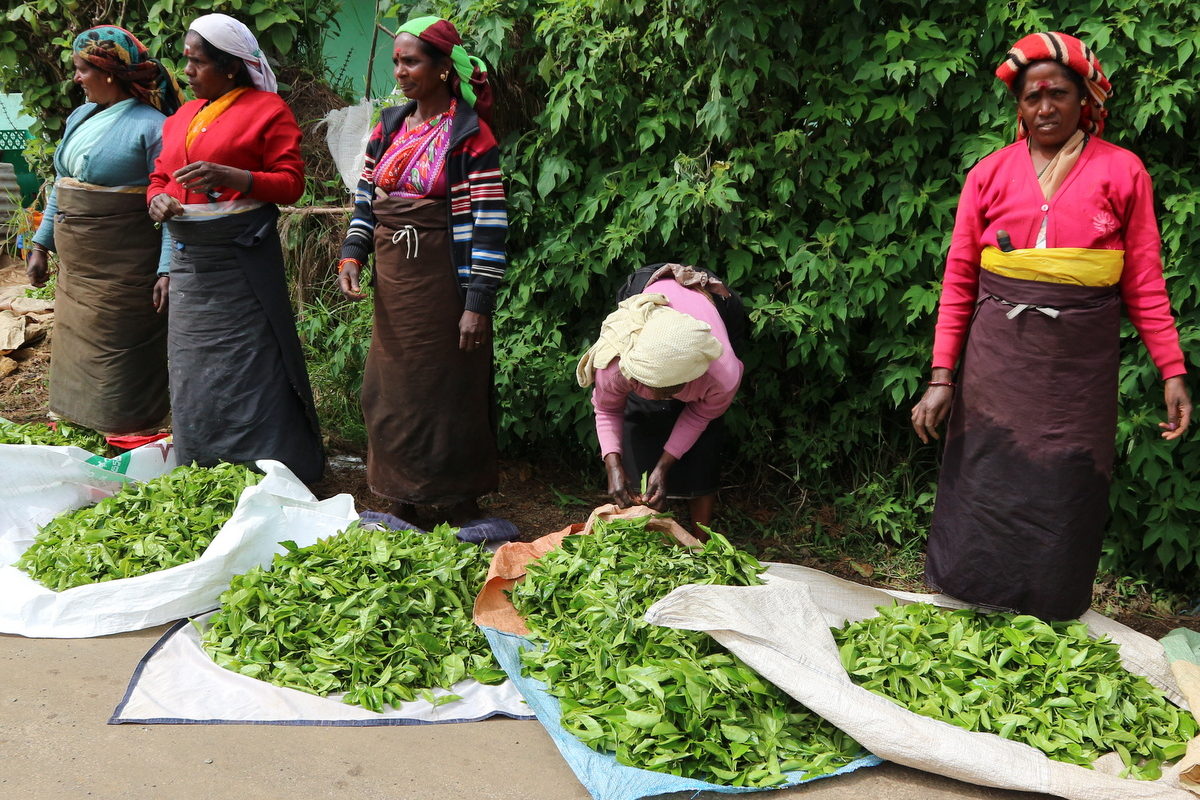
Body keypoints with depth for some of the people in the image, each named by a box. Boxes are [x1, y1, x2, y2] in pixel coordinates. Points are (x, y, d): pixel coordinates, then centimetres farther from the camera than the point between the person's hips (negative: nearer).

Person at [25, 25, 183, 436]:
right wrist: (41, 245, 16)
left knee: (120, 370, -1)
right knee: (75, 358, 15)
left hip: (122, 273, -8)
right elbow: (61, 186, 19)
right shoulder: (79, 118, 12)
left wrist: (168, 269, -24)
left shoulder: (150, 126, -12)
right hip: (75, 270, 8)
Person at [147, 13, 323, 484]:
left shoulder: (267, 110, -3)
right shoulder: (182, 117, 17)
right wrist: (158, 199, -2)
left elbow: (291, 182, -8)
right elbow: (160, 176, 22)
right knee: (192, 375, 11)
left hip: (240, 262, -7)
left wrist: (230, 177, -22)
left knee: (247, 375, -5)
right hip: (188, 260, 7)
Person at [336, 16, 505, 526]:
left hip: (443, 287, -7)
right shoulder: (389, 128, 9)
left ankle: (456, 513, 17)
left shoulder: (470, 135, -10)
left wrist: (478, 304, -19)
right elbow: (366, 201, 13)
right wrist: (351, 258, -3)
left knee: (446, 397, 2)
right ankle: (405, 508, 27)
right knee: (391, 394, 12)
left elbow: (490, 223, -15)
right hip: (392, 287, 7)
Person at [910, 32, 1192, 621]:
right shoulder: (990, 174, 5)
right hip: (996, 364, 1)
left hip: (1080, 370, 0)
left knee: (1064, 506, 5)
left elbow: (1144, 284, 2)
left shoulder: (1121, 172, 4)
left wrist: (1173, 373, -4)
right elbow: (959, 281, 3)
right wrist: (941, 377, -3)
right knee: (982, 495, 4)